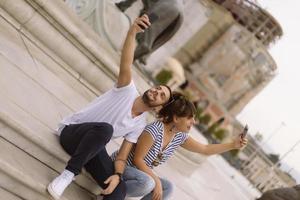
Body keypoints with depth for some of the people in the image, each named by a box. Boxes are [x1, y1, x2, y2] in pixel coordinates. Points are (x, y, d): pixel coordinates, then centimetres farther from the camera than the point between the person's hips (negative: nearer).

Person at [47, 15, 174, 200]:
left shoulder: (139, 125, 6)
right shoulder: (128, 90, -7)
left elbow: (122, 156, 2)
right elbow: (126, 65, -28)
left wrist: (118, 175, -22)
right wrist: (132, 31, -46)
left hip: (92, 146, 5)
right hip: (71, 131, -5)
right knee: (104, 128, -41)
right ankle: (69, 173, -33)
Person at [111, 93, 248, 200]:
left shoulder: (180, 137, 0)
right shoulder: (154, 130, -26)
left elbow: (205, 149, 10)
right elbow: (137, 159, -23)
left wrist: (233, 145, 3)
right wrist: (157, 181, -25)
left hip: (141, 174, 9)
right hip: (119, 166, -9)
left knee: (167, 187, 2)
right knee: (147, 183, -35)